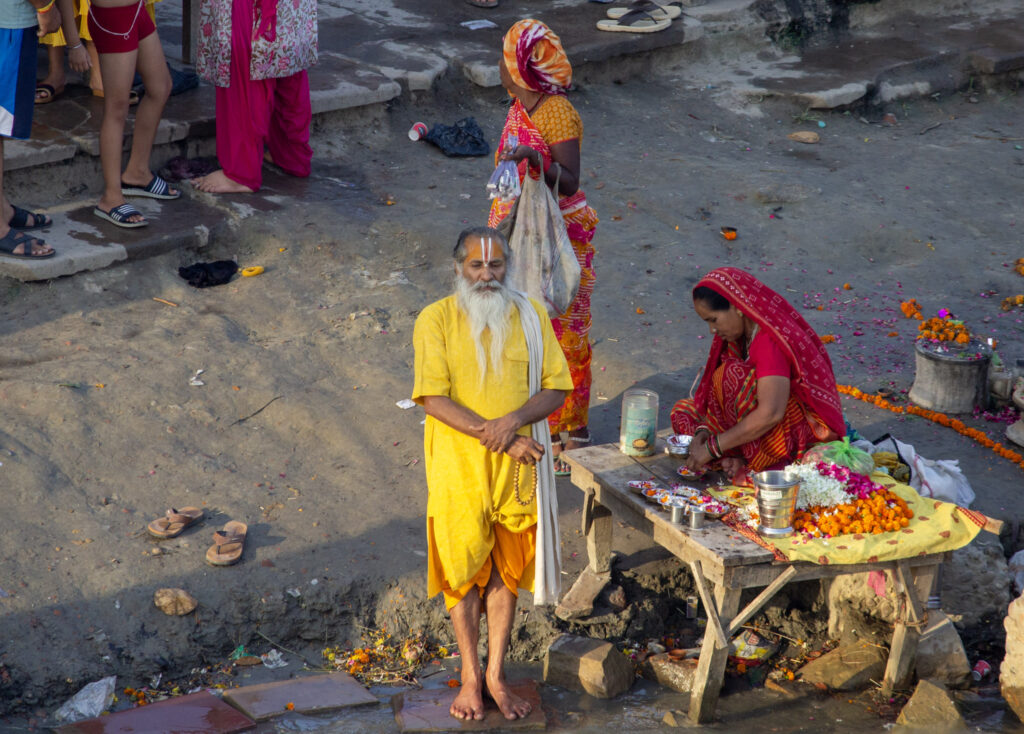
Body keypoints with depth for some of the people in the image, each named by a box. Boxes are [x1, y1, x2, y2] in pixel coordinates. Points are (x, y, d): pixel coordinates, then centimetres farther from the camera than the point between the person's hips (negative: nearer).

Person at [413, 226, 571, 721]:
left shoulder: (530, 316, 3)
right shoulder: (436, 319, -5)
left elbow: (556, 388, 1)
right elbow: (433, 398, -12)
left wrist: (514, 419, -18)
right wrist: (497, 436, -19)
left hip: (517, 465, 2)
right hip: (457, 465, -2)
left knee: (506, 569, 9)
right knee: (461, 567, 5)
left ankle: (496, 675, 22)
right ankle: (470, 675, 20)